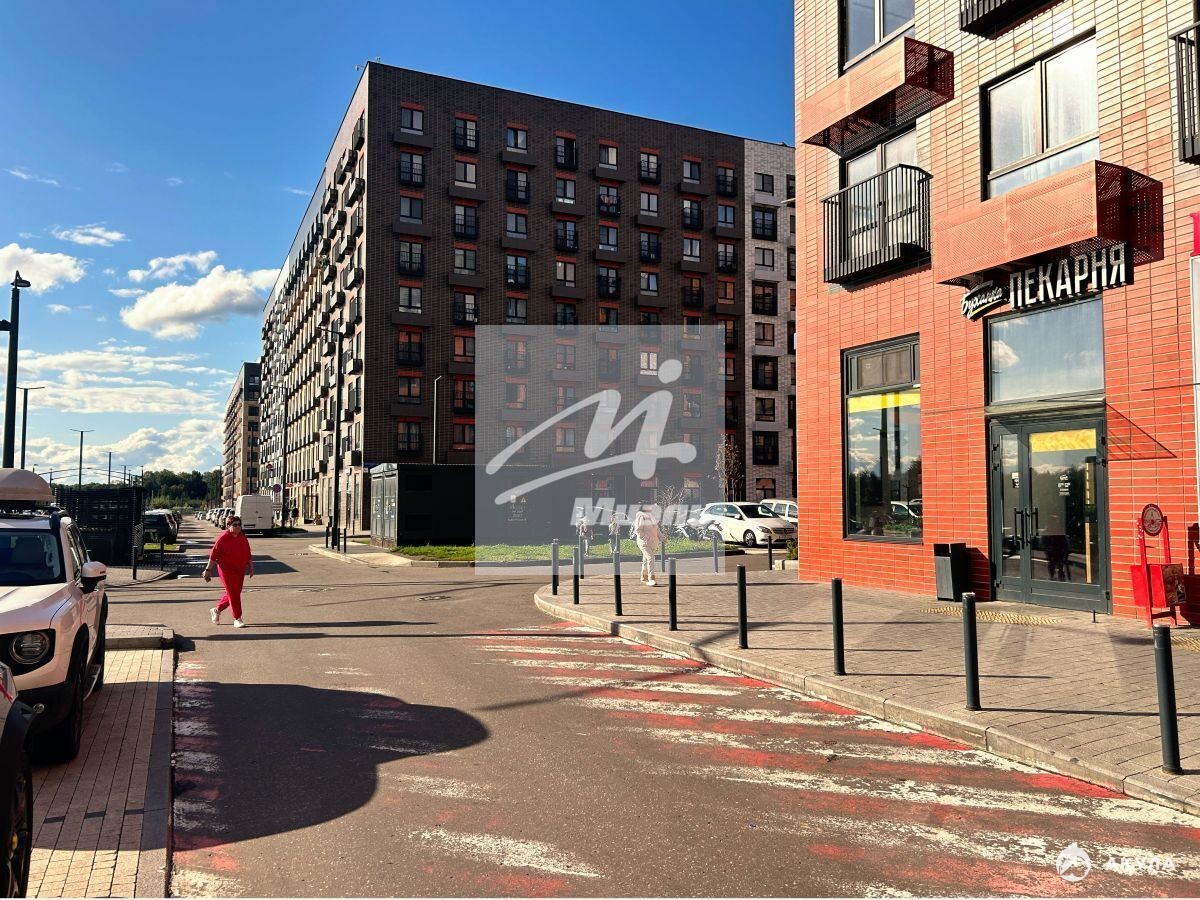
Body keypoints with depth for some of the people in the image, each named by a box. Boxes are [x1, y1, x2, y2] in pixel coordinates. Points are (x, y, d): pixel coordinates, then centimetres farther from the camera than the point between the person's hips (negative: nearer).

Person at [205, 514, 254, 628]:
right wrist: (208, 570, -8)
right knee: (233, 594, -5)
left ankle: (216, 610, 33)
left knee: (235, 593, 13)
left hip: (239, 571, 7)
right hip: (226, 570, -7)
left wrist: (251, 568, 10)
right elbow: (213, 555, -9)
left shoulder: (243, 538, 6)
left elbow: (248, 555, 12)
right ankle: (237, 619, 3)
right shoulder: (223, 538, -12)